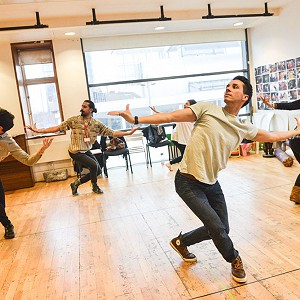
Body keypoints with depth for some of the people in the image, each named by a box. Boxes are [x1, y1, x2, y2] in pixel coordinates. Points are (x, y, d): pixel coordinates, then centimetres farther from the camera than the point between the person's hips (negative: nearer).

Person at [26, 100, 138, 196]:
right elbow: (57, 128, -11)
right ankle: (94, 186, 9)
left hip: (87, 151, 5)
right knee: (94, 165, -21)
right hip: (76, 152, -5)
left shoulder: (97, 124, -5)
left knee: (98, 171, 7)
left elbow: (112, 133, -7)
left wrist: (129, 132, -15)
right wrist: (38, 131, -17)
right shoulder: (74, 120, -11)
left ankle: (76, 183, 24)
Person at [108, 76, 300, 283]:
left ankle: (181, 242, 36)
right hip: (188, 182, -6)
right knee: (217, 227, -8)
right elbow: (170, 117, -14)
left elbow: (271, 136, 23)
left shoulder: (244, 129, 6)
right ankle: (236, 261, 25)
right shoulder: (207, 109, -9)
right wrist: (136, 120, -21)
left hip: (211, 184, 7)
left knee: (221, 230, 13)